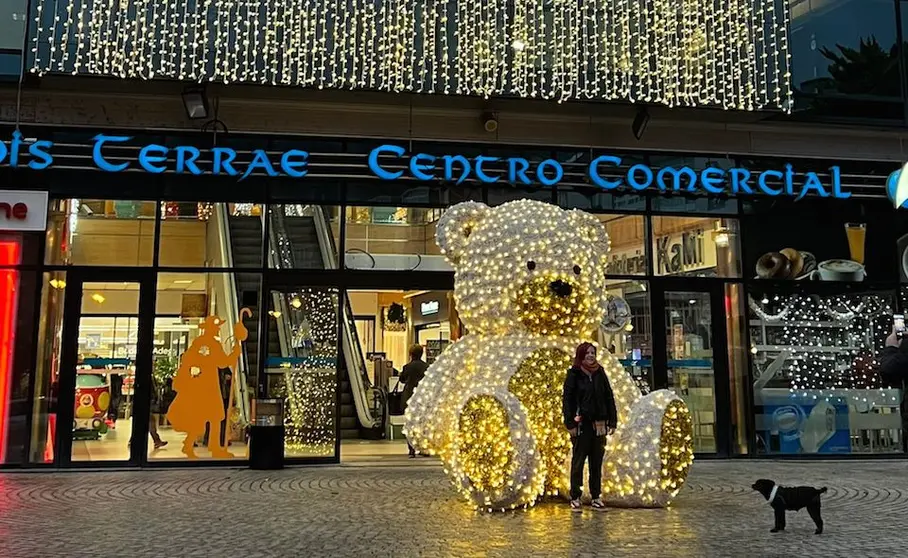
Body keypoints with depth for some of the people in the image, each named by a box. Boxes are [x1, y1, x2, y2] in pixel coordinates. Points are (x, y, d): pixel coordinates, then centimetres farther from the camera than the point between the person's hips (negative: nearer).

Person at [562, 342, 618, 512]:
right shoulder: (574, 374, -2)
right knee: (578, 461, 2)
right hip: (581, 424, -4)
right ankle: (575, 497, 9)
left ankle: (596, 496, 17)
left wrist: (612, 420, 5)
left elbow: (609, 397, 11)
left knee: (597, 462, 9)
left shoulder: (600, 373, 10)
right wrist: (570, 423, -12)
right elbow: (567, 399, -6)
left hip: (599, 424, 4)